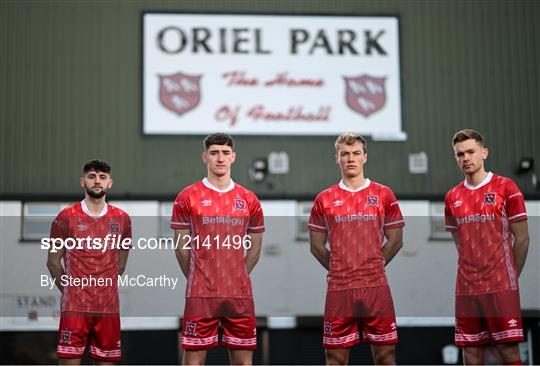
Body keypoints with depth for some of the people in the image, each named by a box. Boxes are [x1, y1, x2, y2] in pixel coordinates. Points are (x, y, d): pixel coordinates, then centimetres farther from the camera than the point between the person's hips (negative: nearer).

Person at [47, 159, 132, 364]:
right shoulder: (66, 217, 0)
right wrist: (69, 289, 8)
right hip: (75, 307, -3)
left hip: (109, 307, 3)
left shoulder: (121, 219, 8)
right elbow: (53, 261, 6)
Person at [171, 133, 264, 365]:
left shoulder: (248, 199, 9)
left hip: (240, 294, 3)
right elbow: (181, 247, 5)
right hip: (200, 295, -3)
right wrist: (198, 279, 8)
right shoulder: (188, 197, 1)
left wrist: (236, 277, 12)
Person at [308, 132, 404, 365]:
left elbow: (396, 240, 9)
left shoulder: (384, 195, 5)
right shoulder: (324, 199, 6)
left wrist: (373, 266, 6)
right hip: (338, 290, 0)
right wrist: (338, 269, 7)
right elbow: (316, 245, 11)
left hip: (376, 287, 0)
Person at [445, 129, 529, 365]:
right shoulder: (452, 197, 11)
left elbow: (522, 238, -1)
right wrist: (473, 272, 11)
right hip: (466, 289, 4)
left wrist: (510, 276, 3)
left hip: (501, 287, -4)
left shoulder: (505, 188, -3)